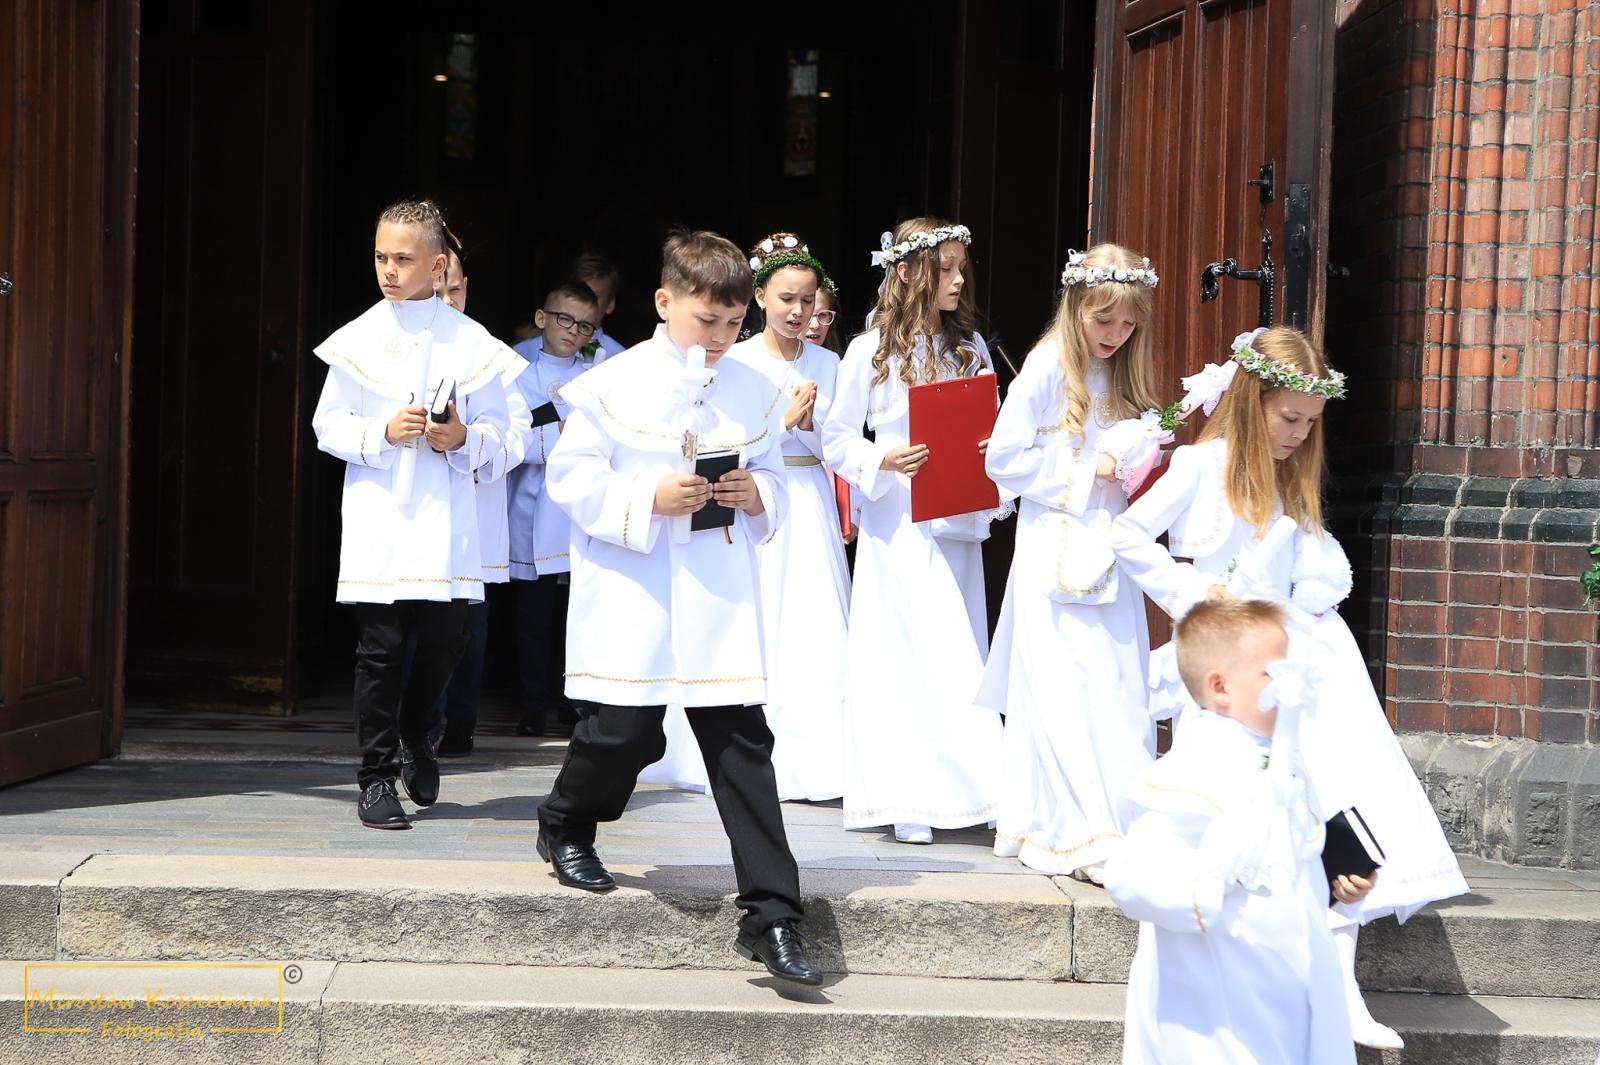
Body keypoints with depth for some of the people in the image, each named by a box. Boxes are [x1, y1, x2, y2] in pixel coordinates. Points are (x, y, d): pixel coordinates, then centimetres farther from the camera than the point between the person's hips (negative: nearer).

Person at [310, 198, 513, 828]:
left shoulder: (471, 343, 5)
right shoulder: (360, 339, 3)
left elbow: (496, 432, 8)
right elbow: (328, 426, 5)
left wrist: (463, 440, -13)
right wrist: (383, 433, -12)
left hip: (446, 519, 1)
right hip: (379, 519, -1)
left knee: (445, 637, 4)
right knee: (381, 646, -2)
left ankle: (415, 735, 33)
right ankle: (377, 777, 6)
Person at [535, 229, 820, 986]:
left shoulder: (753, 393, 8)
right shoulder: (616, 385, -4)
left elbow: (775, 480, 16)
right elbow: (570, 477, -6)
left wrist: (758, 495, -7)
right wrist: (648, 499, -17)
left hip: (720, 602, 3)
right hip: (632, 597, -3)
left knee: (741, 744, -1)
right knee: (624, 732, 1)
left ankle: (770, 915, 0)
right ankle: (565, 825, 36)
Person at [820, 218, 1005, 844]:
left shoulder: (969, 346, 10)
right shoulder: (870, 351, -2)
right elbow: (836, 440, 1)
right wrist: (880, 461, -17)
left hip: (958, 522, 4)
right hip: (897, 524, -4)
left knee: (959, 659, 4)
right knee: (904, 655, -4)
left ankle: (960, 787, 10)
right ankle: (906, 799, 2)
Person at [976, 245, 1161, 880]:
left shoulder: (1124, 376, 13)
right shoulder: (1047, 368, -7)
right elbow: (1004, 459, -10)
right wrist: (1083, 472, -14)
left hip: (1109, 549, 6)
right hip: (1058, 552, -6)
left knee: (1119, 684, 5)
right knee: (1067, 688, -7)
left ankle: (1125, 819, 10)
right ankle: (1079, 834, -7)